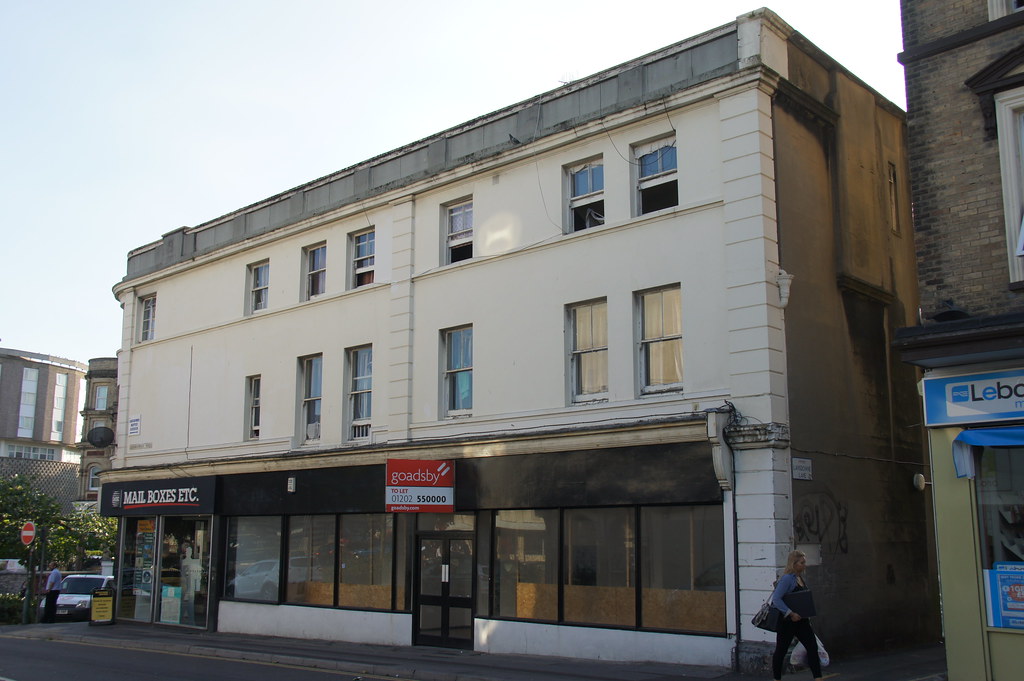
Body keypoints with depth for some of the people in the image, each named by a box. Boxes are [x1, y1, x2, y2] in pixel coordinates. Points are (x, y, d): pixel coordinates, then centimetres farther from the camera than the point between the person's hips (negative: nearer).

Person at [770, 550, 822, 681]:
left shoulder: (800, 578, 10)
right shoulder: (787, 579, -17)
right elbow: (776, 599, -25)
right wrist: (790, 614, -27)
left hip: (801, 620, 8)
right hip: (787, 621, -8)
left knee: (813, 647, 0)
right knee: (781, 650, 6)